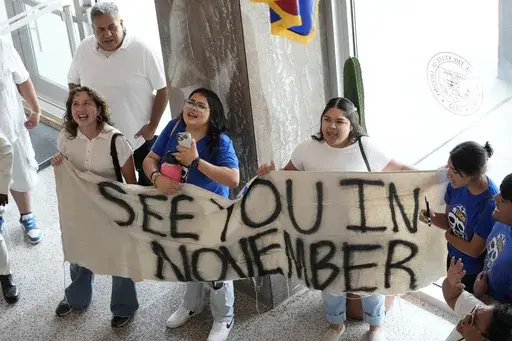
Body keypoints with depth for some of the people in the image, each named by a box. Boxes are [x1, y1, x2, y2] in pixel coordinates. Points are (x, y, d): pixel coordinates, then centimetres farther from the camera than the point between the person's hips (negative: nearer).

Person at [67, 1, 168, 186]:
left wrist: (152, 126, -10)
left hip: (139, 137, -3)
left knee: (149, 184, 15)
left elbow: (162, 89, -12)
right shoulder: (83, 49, -7)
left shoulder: (142, 50, -19)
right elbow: (73, 82, 10)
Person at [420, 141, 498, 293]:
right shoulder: (456, 185, -15)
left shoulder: (490, 203, -36)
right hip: (454, 259, 6)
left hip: (474, 272, -6)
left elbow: (474, 250, -26)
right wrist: (432, 217, -20)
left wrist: (448, 236, -11)